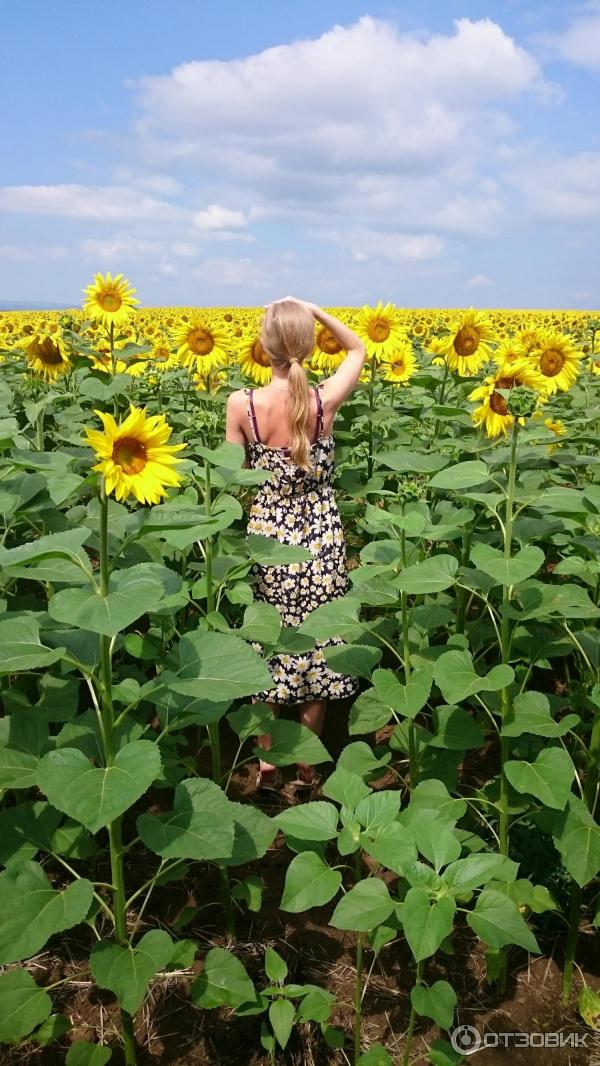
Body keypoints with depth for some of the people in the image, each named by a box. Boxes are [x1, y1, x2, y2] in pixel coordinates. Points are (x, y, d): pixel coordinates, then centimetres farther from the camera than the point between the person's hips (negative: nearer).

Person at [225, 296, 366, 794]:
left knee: (268, 644, 14)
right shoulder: (326, 400, -11)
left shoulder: (241, 404, -14)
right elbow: (358, 348, 10)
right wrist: (311, 309, 4)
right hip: (321, 535, 1)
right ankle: (307, 761, 28)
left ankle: (267, 761, 26)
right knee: (317, 641, 15)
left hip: (268, 533, 0)